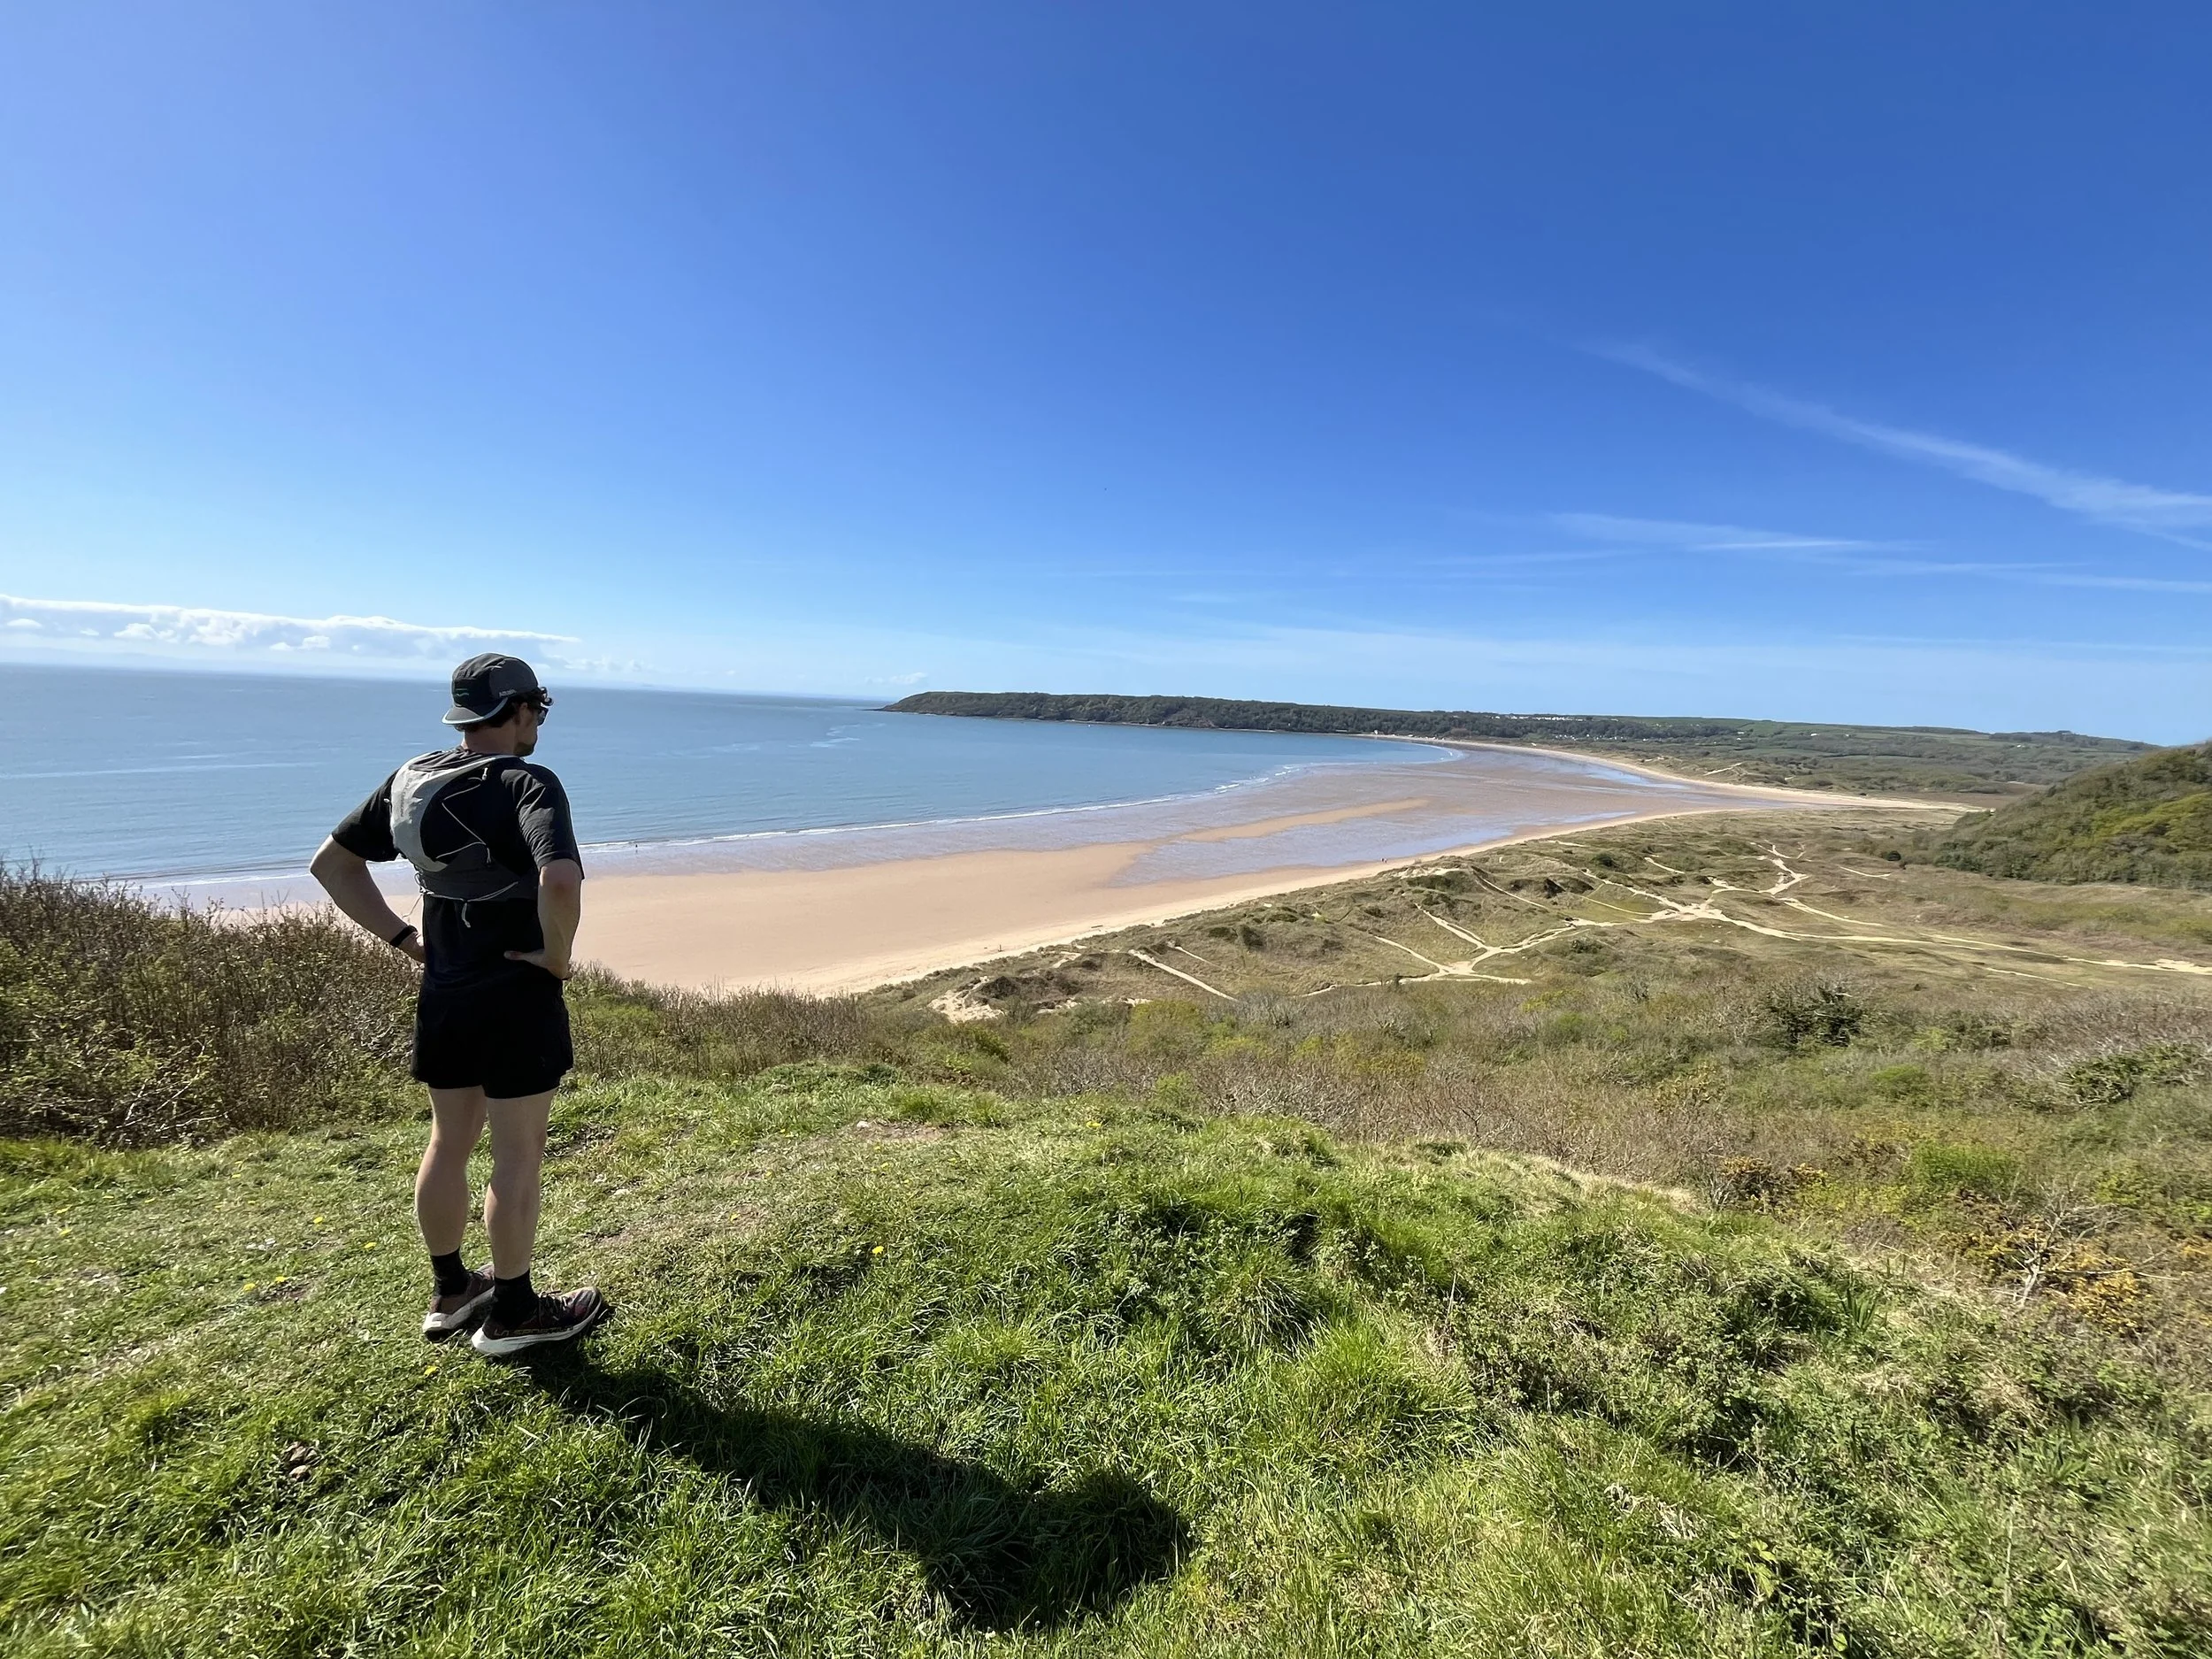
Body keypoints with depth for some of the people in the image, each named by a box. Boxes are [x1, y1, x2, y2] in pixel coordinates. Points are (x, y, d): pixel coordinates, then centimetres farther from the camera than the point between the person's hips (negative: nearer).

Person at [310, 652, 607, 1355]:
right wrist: (558, 955, -20)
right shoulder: (527, 784, -20)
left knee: (449, 1142, 21)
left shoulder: (410, 780, 4)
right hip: (516, 996, -7)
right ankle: (512, 1312, 22)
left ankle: (450, 1293, 38)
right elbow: (560, 882, -38)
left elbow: (330, 861, 13)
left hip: (443, 994, 8)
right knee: (518, 1155, 7)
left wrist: (402, 938, 10)